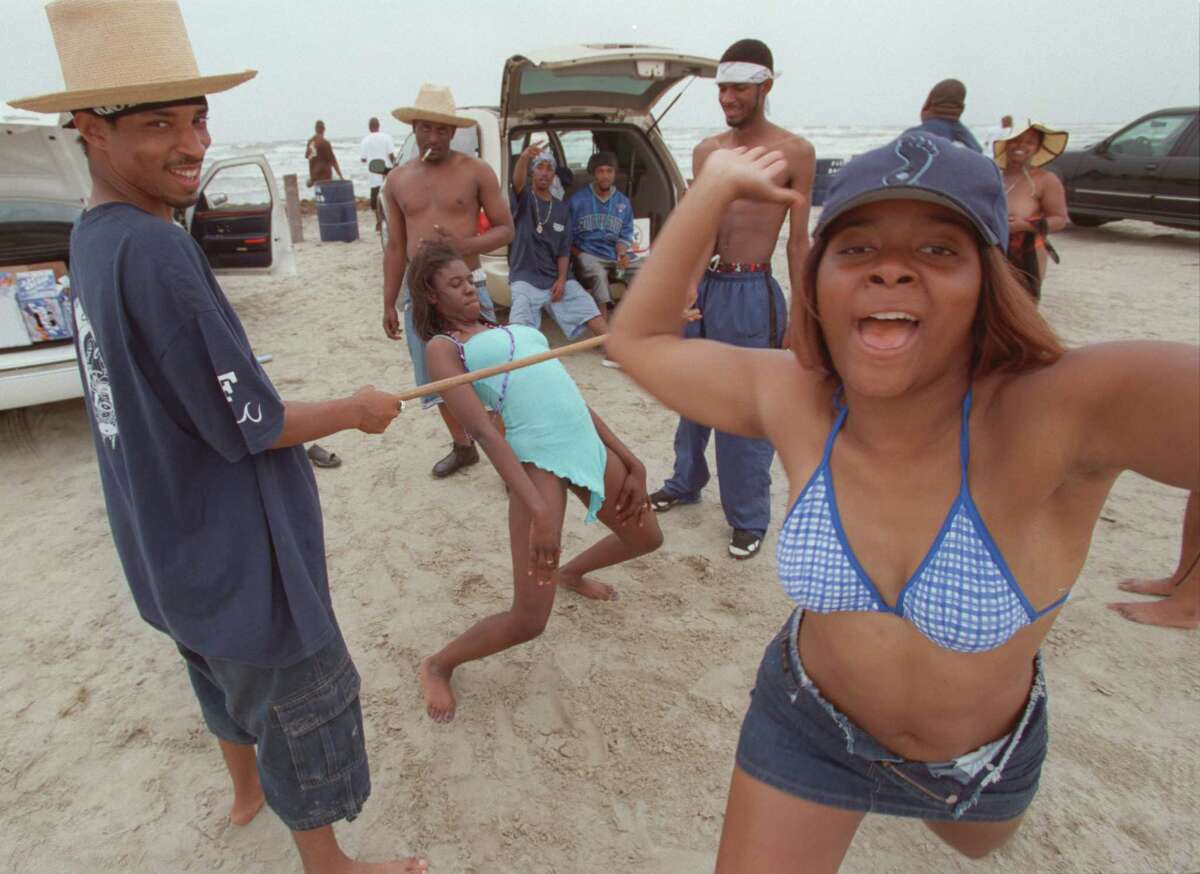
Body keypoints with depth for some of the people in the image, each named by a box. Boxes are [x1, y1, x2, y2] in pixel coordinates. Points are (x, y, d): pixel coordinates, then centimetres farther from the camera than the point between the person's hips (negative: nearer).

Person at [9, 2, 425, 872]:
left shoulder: (91, 239, 1)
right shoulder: (154, 250, -27)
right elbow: (249, 425, -24)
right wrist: (359, 410, -9)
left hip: (175, 540, 9)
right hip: (236, 548, -9)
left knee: (228, 669, 31)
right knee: (301, 700, 11)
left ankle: (246, 788, 57)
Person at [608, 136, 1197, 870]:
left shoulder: (1054, 415, -37)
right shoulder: (793, 401, -26)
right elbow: (637, 337, -14)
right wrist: (718, 186, -19)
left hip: (982, 761, 1)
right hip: (809, 726, 0)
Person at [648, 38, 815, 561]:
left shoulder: (794, 153, -2)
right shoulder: (706, 151, 9)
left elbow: (798, 240, -2)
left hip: (751, 292, -5)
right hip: (701, 285, 5)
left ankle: (749, 518, 14)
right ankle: (686, 482, 36)